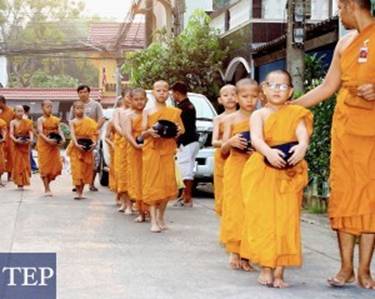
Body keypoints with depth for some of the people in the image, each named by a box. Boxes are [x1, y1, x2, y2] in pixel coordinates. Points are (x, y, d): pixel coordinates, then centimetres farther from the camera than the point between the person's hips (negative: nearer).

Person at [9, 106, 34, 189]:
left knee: (25, 164, 4)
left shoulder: (27, 122, 3)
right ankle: (19, 182, 5)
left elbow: (30, 132, -5)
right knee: (18, 164, 0)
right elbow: (11, 134, -12)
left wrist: (30, 139, -25)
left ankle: (23, 182, 11)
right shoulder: (13, 122, -2)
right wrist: (16, 140, -30)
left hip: (25, 145, 2)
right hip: (16, 145, -2)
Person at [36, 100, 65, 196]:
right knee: (45, 166, -1)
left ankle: (47, 182, 24)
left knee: (57, 166, 1)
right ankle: (47, 189, 5)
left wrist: (63, 139, -19)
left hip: (54, 145, 4)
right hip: (44, 145, -4)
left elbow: (59, 131, 0)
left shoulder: (56, 119, 7)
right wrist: (48, 140, -31)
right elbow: (40, 133, -16)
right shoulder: (40, 120, -5)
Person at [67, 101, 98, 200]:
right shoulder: (73, 122, -2)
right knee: (77, 170, -4)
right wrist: (76, 144, -30)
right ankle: (78, 192, -1)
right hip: (76, 148, -2)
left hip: (87, 149, 2)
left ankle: (81, 192, 16)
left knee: (85, 170, 6)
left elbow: (93, 133, -1)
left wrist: (94, 143, -18)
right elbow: (73, 134, -14)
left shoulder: (89, 121, 3)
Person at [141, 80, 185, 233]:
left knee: (167, 185, 3)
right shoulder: (148, 112, 5)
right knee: (152, 185, -5)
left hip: (167, 151, 2)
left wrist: (179, 131, -10)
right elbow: (143, 133, 2)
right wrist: (149, 132, -20)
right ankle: (154, 220, -5)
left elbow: (182, 129, 13)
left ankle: (161, 216, 20)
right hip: (151, 151, -2)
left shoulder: (175, 112, 8)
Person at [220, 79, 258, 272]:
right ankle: (234, 253, 4)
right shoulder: (231, 119, 4)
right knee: (235, 210, -3)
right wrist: (230, 142, -17)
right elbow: (223, 150, 3)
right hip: (235, 168, -1)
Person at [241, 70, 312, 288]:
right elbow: (256, 138, -14)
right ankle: (266, 268, 6)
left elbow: (303, 133, -12)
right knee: (263, 219, -2)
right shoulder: (259, 114, 4)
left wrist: (302, 147, -36)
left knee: (286, 220, -1)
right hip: (262, 173, -1)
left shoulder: (295, 114, 8)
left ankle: (279, 271, 5)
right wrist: (268, 152, -35)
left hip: (289, 174, 1)